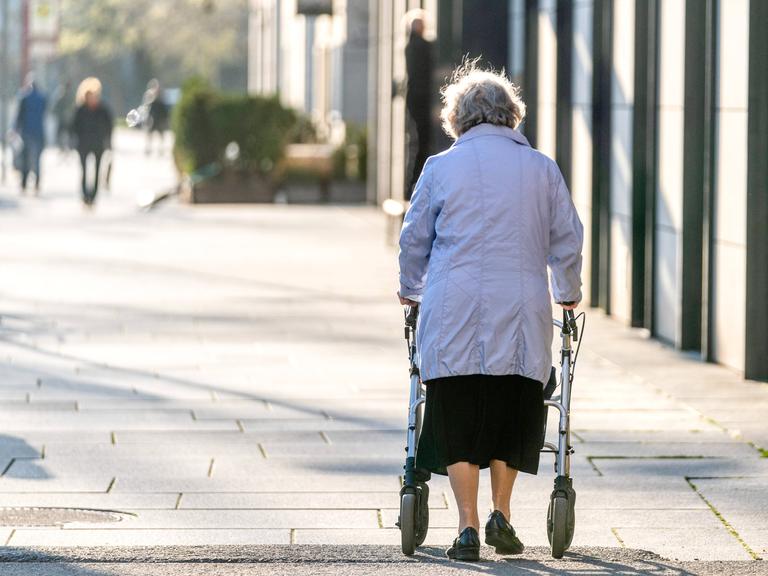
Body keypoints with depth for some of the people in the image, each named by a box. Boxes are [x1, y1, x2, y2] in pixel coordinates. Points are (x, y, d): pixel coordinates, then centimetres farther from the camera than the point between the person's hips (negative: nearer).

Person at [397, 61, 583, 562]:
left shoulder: (441, 167, 3)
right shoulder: (542, 168, 8)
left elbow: (414, 239, 10)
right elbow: (568, 239, 13)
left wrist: (412, 292, 27)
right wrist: (568, 294, 30)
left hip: (454, 315, -1)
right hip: (522, 314, 1)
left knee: (458, 421, 3)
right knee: (511, 417, 15)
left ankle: (468, 528, 0)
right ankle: (501, 515, 9)